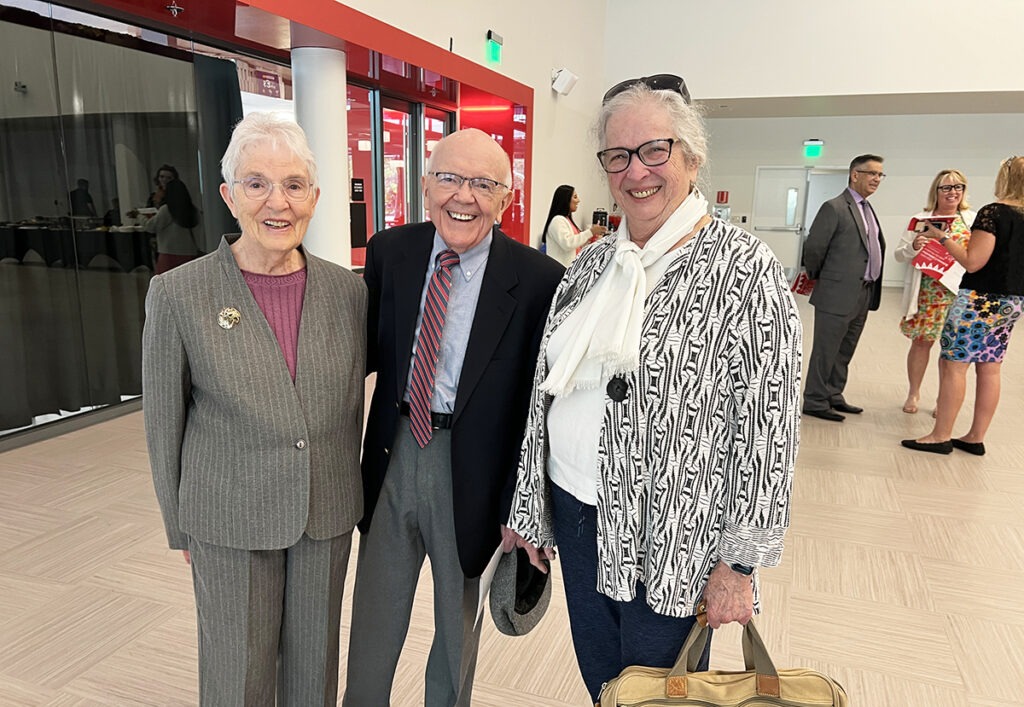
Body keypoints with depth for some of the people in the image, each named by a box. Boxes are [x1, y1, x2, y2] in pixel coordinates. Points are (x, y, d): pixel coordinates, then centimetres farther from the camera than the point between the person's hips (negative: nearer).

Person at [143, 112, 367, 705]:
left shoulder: (348, 290, -4)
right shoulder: (179, 293, -12)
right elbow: (164, 422, -3)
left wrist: (346, 493, 13)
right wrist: (180, 526, 4)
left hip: (329, 515, 3)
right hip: (231, 521, -2)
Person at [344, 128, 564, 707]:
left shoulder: (538, 279, -17)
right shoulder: (390, 252, -4)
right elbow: (370, 350, 7)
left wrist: (524, 507, -10)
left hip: (475, 469, -3)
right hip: (395, 451, 3)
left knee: (459, 616, 23)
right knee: (374, 617, 23)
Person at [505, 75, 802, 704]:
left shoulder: (745, 269, -14)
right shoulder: (594, 260, 5)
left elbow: (768, 427, -14)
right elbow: (552, 385, 9)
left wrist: (739, 565, -13)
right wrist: (532, 508, 12)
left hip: (672, 537, -5)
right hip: (574, 515, 6)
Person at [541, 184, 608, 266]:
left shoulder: (567, 220, 19)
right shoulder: (558, 220, -11)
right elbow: (567, 243, -24)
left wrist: (591, 236, 7)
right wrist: (590, 232, -20)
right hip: (561, 268, -10)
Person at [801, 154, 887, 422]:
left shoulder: (868, 209, 15)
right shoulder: (835, 207, -12)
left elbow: (875, 248, 19)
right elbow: (813, 248, -13)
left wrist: (872, 292, 13)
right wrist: (817, 278, 1)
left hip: (863, 296, 8)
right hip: (837, 294, -8)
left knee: (844, 352, 17)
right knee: (825, 351, 1)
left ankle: (833, 397, 28)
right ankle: (815, 402, 11)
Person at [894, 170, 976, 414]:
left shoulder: (973, 220, 6)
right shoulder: (920, 220, 4)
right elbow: (899, 254, 4)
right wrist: (913, 247, -16)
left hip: (960, 293, 0)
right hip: (926, 293, 0)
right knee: (921, 342, 7)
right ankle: (913, 393, 24)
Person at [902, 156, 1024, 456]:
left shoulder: (994, 212, -15)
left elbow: (973, 262, -18)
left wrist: (942, 237, -9)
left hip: (981, 300, -8)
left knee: (952, 365, -2)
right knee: (989, 370, 11)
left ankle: (941, 436, 2)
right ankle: (976, 438, 18)